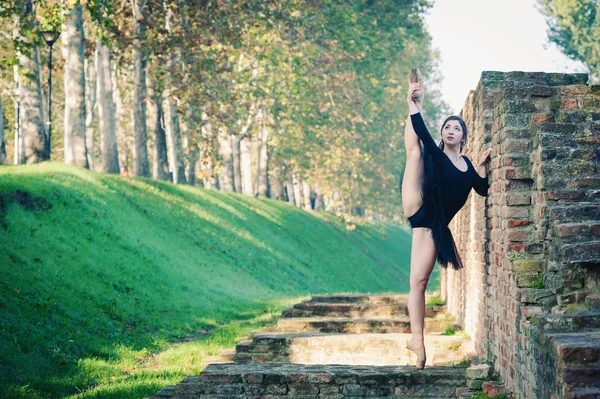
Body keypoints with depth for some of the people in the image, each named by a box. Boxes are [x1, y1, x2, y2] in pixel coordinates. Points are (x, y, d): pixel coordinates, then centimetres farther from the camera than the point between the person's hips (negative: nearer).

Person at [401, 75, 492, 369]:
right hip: (417, 208, -2)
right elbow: (421, 131, -10)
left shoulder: (467, 164, 18)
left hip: (433, 224, 2)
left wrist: (481, 165, 5)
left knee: (419, 282, -4)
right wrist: (414, 105, -11)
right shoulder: (434, 154, 6)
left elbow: (483, 190, 11)